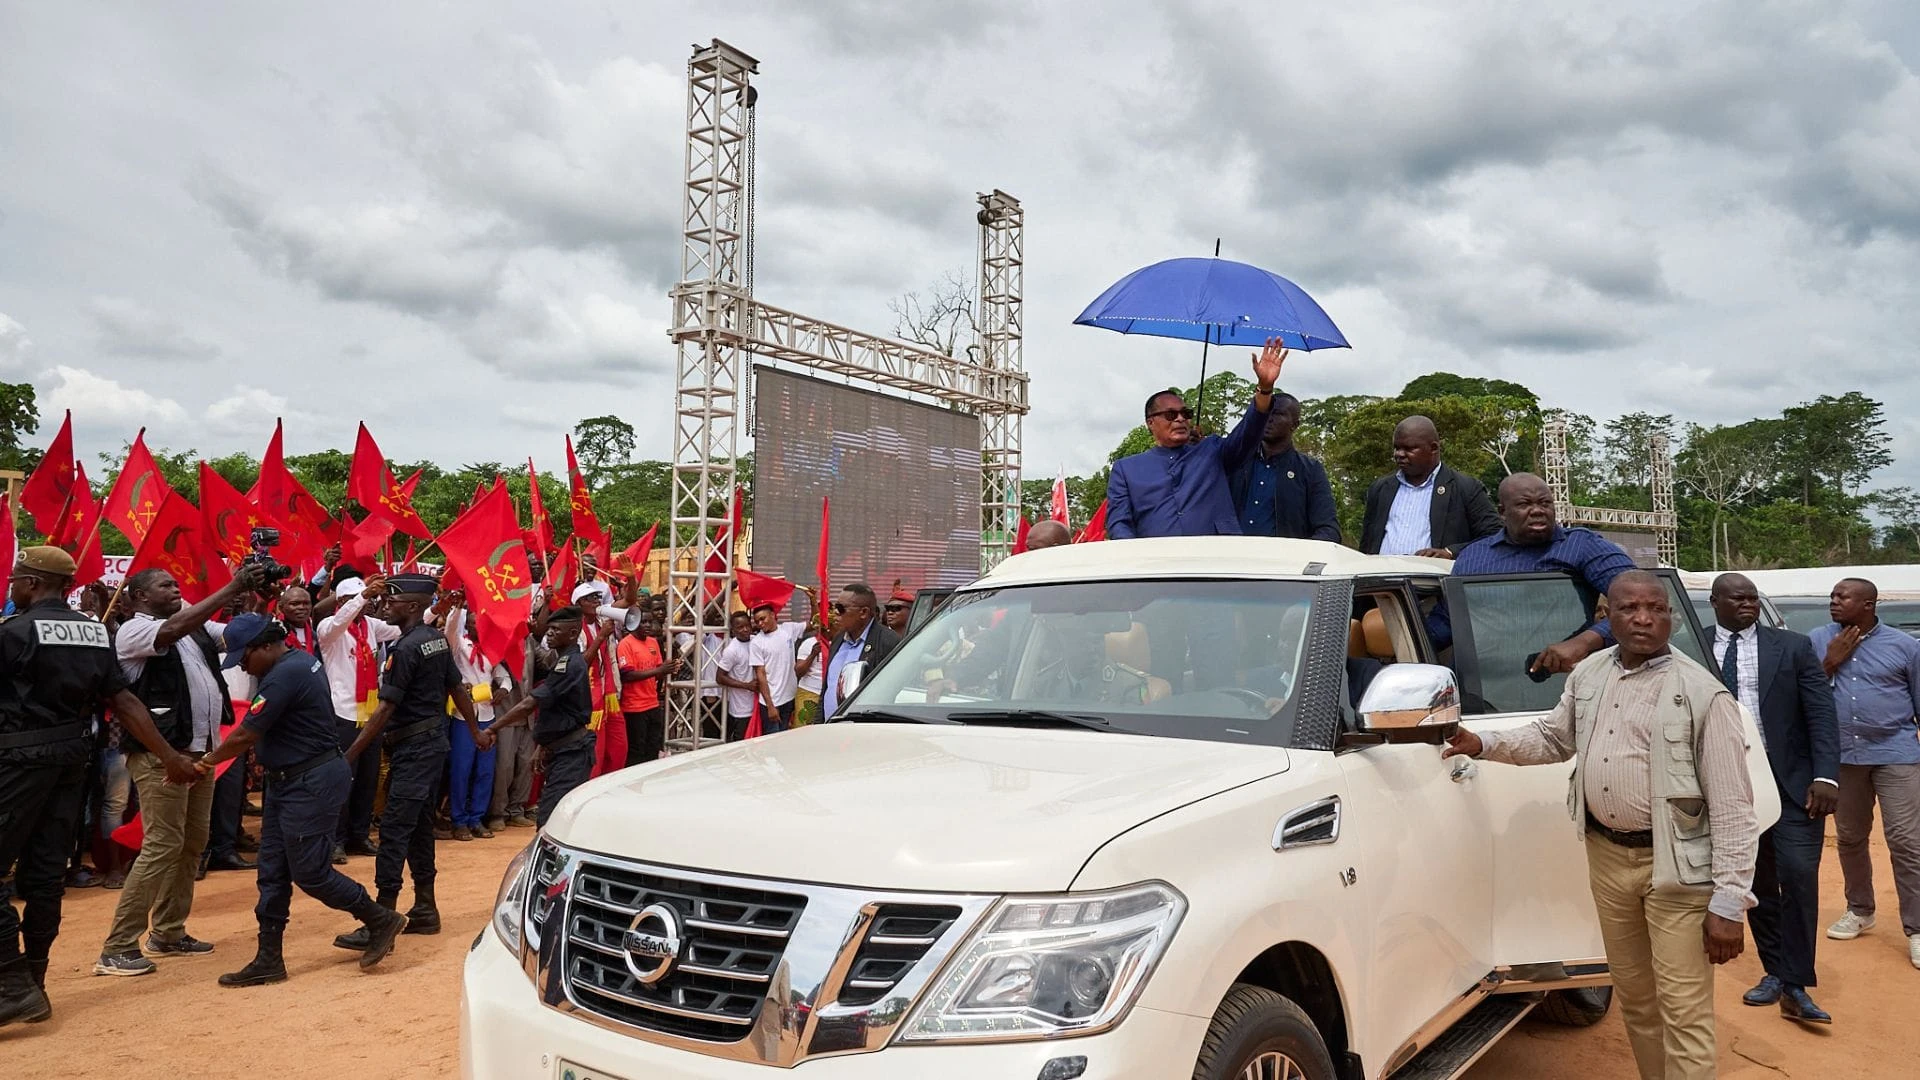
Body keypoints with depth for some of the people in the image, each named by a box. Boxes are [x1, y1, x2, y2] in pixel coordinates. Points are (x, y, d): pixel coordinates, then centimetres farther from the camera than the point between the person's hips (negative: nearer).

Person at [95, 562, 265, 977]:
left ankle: (167, 933, 23)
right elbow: (176, 628, -27)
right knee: (162, 845, -10)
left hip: (199, 751, 8)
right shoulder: (133, 630, -8)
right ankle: (117, 948, -2)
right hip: (160, 753, -8)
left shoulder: (196, 627, 14)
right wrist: (233, 587, -27)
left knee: (192, 843, 12)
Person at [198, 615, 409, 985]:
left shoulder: (284, 675, -22)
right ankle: (268, 960, 17)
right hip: (286, 781, 11)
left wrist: (208, 761, -1)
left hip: (312, 783, -11)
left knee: (310, 872, -4)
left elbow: (244, 736, -17)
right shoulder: (300, 659, 10)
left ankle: (381, 920, 11)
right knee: (273, 871, 11)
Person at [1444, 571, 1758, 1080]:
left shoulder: (1703, 695, -14)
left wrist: (1729, 902, -17)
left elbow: (1732, 808, -14)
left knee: (1684, 1011, -3)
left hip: (1675, 865, -6)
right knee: (1633, 997, 19)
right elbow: (1553, 736, 22)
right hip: (1607, 855, 6)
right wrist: (1484, 743, 7)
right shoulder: (1588, 675, 5)